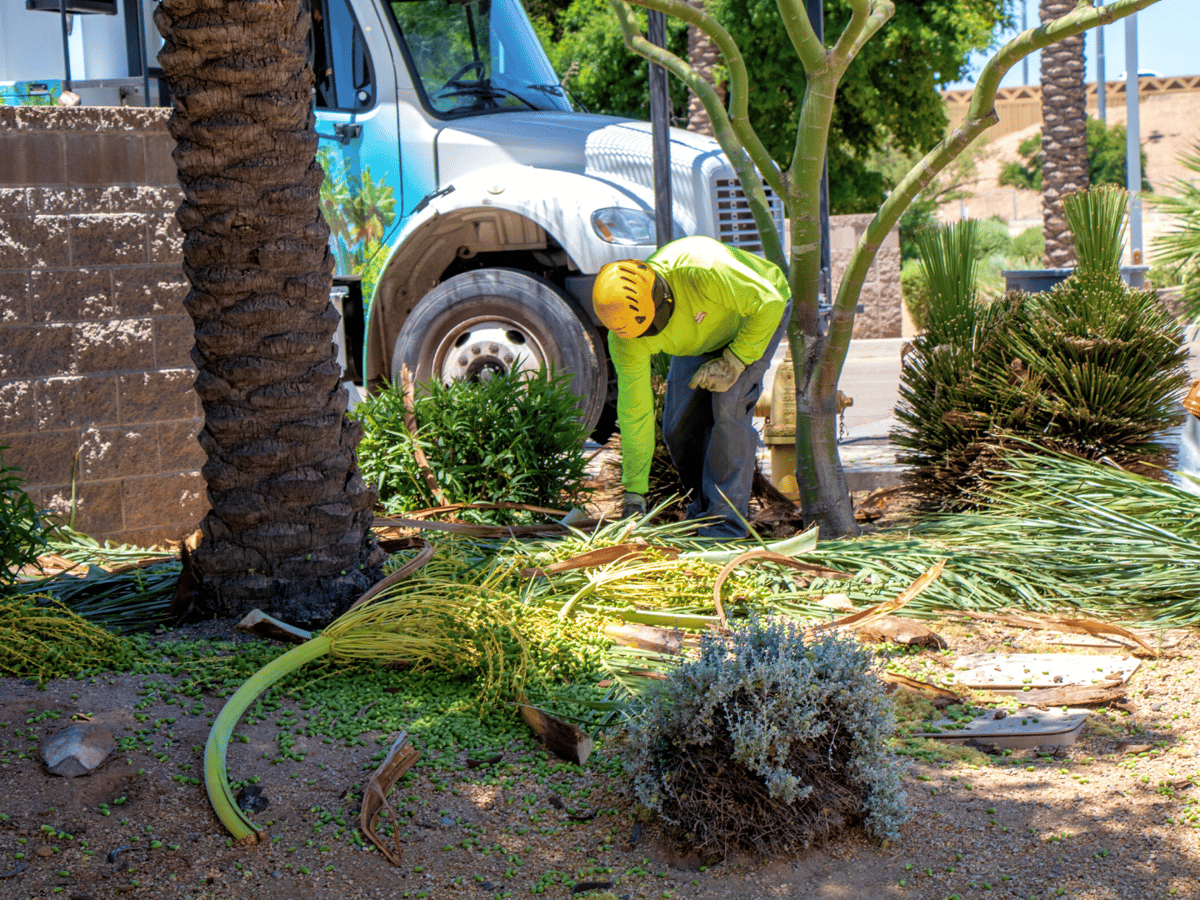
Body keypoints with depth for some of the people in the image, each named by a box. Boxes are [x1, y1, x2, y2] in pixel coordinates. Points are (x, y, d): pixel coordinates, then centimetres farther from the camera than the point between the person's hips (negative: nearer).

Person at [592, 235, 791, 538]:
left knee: (728, 406, -22)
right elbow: (634, 411, -20)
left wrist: (734, 361, -31)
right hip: (703, 335, 5)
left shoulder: (703, 272, -46)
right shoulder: (625, 339, -28)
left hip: (756, 316, -5)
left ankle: (724, 526, -16)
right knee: (679, 426, -4)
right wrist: (633, 493, -17)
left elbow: (769, 302, -31)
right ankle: (703, 508, 18)